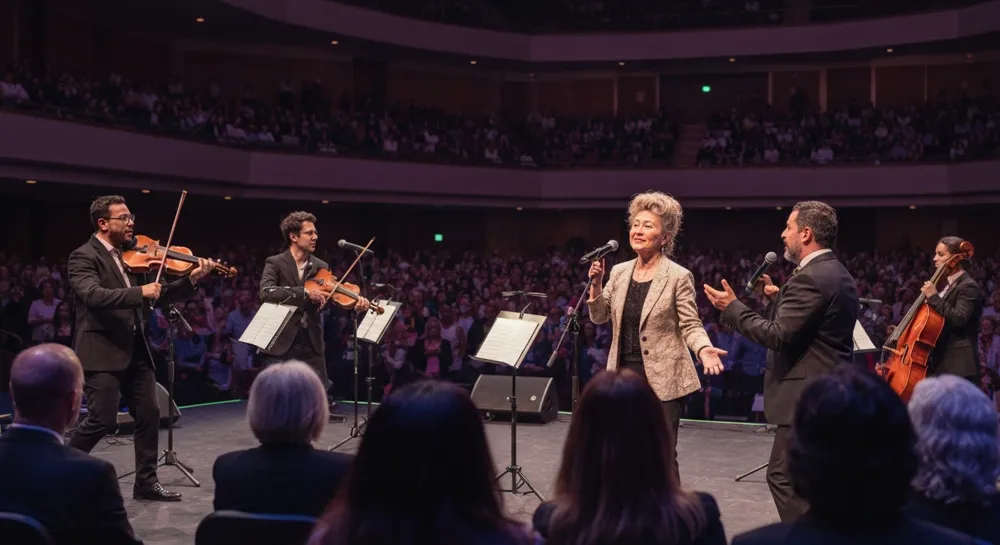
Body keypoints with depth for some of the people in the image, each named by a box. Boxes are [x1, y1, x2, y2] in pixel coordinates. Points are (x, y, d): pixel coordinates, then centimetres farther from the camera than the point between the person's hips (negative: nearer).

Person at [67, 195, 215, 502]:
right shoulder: (83, 257, -8)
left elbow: (157, 298, 14)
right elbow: (94, 295, -26)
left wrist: (192, 280, 1)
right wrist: (140, 292, -29)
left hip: (135, 350, 7)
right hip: (102, 350, -7)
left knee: (149, 415, 7)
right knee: (103, 420, -9)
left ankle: (146, 482, 19)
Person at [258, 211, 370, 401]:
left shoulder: (321, 267, 10)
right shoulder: (275, 263, -3)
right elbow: (266, 293, -21)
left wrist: (356, 304, -20)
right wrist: (305, 292, -29)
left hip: (311, 346, 4)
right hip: (280, 344, -4)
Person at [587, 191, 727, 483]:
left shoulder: (678, 276, -8)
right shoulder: (619, 271, 8)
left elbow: (691, 325, -7)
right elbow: (599, 317, 9)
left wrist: (704, 349, -27)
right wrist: (595, 283, -7)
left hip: (661, 379, -5)